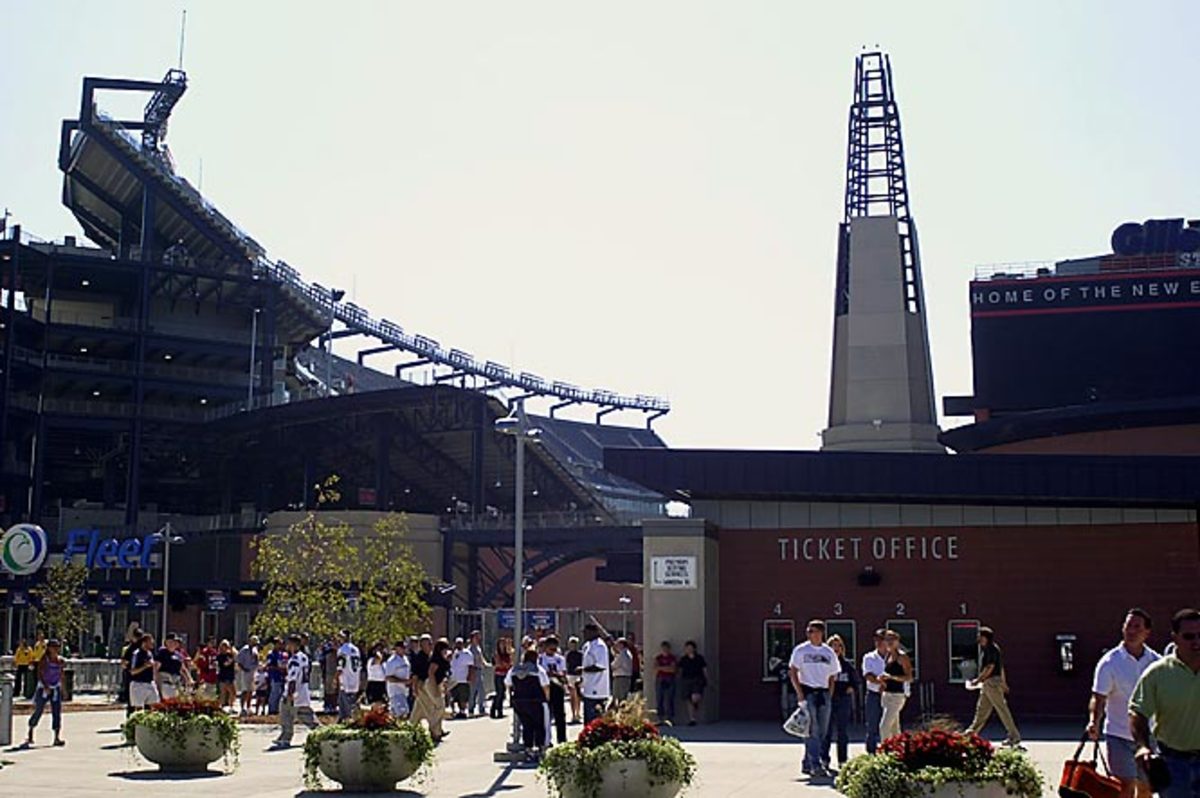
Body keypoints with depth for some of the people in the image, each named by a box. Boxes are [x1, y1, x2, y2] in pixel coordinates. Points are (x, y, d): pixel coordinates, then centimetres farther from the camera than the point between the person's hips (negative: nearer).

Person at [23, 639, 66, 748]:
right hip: (43, 688, -4)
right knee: (38, 711, 1)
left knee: (57, 712, -3)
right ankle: (30, 735, 18)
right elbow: (39, 674, -14)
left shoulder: (60, 661, 5)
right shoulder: (44, 660, -9)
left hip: (56, 689, 4)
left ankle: (57, 738, -3)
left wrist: (61, 688, 14)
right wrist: (45, 686, -25)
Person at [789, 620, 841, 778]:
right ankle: (816, 765, -11)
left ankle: (807, 764, 15)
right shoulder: (800, 650, 0)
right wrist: (799, 692, -11)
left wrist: (829, 694, 7)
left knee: (822, 732, 5)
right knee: (812, 731, -10)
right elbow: (792, 672, -3)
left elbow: (832, 676, 17)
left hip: (823, 693, 5)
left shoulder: (829, 652, 11)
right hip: (807, 692, -5)